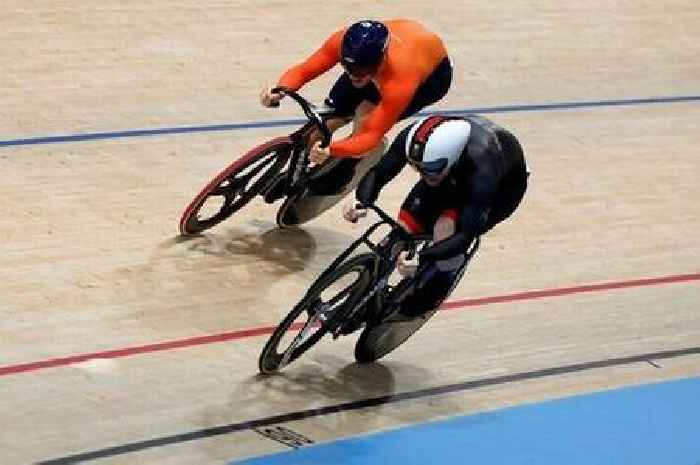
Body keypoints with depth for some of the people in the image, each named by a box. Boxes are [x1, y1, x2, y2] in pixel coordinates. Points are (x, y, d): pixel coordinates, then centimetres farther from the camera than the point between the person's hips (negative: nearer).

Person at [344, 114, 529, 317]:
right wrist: (361, 203, -40)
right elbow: (378, 173, -21)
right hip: (457, 174, 5)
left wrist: (422, 258, -55)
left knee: (446, 228, -28)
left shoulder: (482, 169, -44)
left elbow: (467, 235, -42)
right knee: (405, 225, -14)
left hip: (504, 184, -5)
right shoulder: (413, 138, -33)